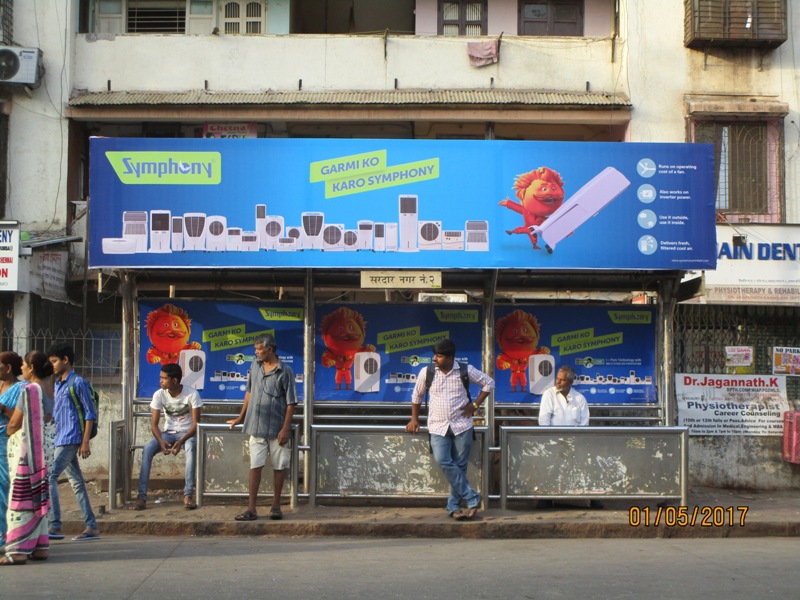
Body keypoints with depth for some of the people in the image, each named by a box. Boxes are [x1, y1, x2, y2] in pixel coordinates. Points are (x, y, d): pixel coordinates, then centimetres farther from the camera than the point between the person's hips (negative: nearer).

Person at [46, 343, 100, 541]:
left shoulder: (78, 382, -8)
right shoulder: (58, 384, 18)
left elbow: (90, 413, -10)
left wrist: (85, 441, -15)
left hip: (71, 439, -9)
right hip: (61, 440, 9)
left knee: (50, 476, -15)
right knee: (76, 482, 8)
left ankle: (55, 526, -16)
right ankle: (92, 527, 10)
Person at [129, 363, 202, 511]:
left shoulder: (192, 394, -14)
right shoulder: (159, 395, -7)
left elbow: (196, 424, -14)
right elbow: (154, 424, -7)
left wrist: (181, 441, -29)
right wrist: (161, 441, -27)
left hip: (187, 433, -3)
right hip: (168, 433, 3)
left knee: (191, 447, -38)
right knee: (147, 449, -27)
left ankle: (188, 495, -38)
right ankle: (142, 497, -28)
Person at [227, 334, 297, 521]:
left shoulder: (285, 371, -9)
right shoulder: (255, 366, 6)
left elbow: (290, 403, -9)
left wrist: (286, 429, -15)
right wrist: (241, 418, 20)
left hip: (277, 428, -3)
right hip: (256, 427, 4)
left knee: (279, 467, 6)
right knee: (255, 467, 1)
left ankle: (276, 506, 18)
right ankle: (251, 509, 1)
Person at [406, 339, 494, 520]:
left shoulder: (466, 371, -3)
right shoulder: (427, 373, 0)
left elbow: (489, 383, 9)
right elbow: (417, 395, 16)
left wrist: (475, 405, 2)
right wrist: (414, 419, 16)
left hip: (461, 425, 0)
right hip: (438, 426, 0)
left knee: (460, 466, 1)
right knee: (443, 461, -19)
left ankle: (454, 506, 13)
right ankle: (471, 498, -9)